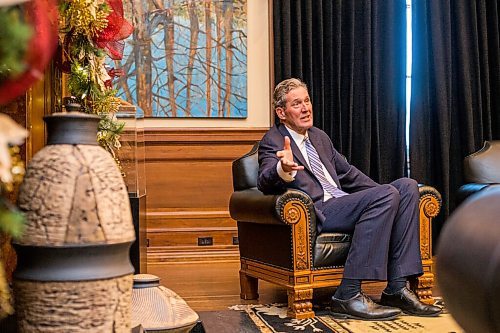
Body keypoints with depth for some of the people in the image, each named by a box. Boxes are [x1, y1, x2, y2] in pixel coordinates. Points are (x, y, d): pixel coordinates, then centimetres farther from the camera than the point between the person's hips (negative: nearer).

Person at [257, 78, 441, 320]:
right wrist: (283, 169, -42)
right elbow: (264, 183, -18)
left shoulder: (319, 137, 25)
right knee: (386, 195, -26)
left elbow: (347, 173, 30)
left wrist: (384, 195, 18)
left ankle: (396, 288, -16)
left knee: (406, 186, -10)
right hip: (316, 213, -8)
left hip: (342, 204, 8)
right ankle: (348, 294, -27)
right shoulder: (273, 141, 0)